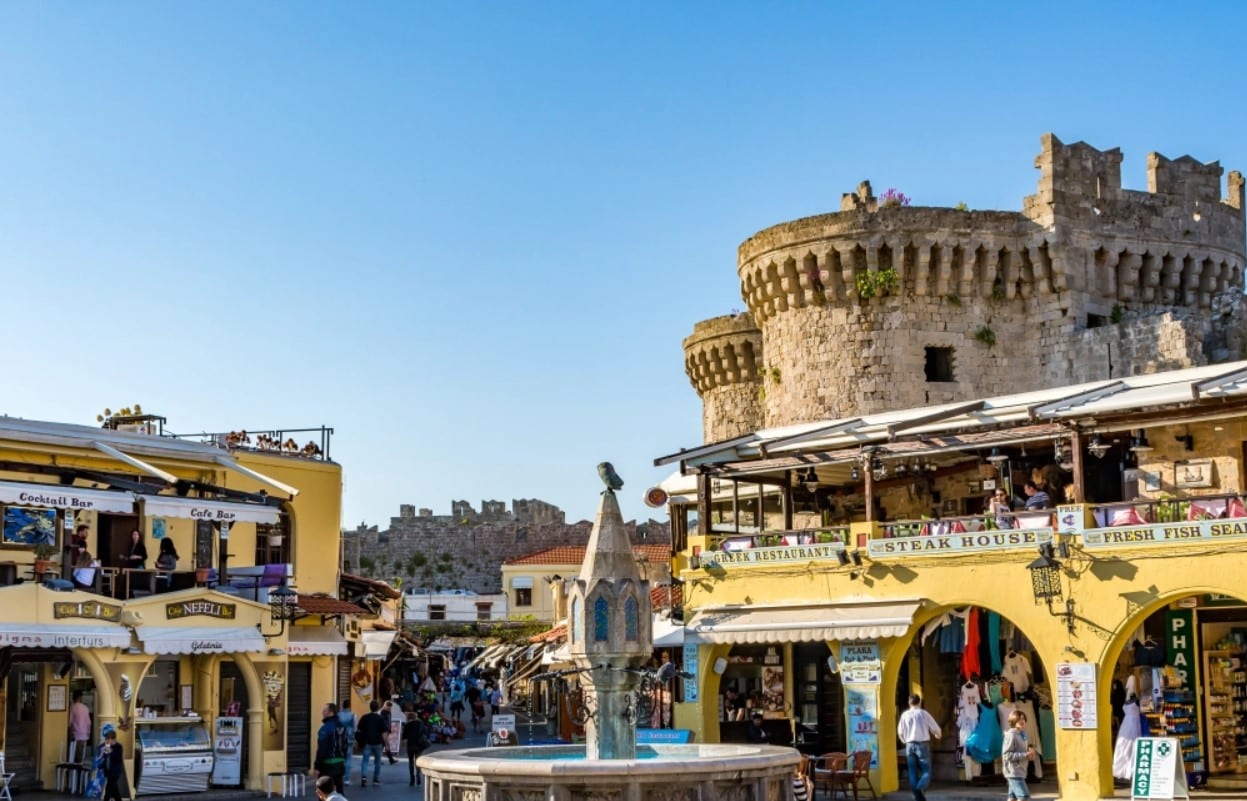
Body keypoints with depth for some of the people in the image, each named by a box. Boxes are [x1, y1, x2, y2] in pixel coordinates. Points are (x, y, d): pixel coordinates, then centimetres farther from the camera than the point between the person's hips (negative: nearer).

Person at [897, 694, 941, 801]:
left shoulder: (905, 715, 4)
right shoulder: (924, 713, -3)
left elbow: (900, 732, 10)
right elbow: (935, 728, 2)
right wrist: (937, 735, 26)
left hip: (910, 745, 3)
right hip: (923, 744, -3)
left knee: (913, 772, 9)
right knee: (926, 770, -1)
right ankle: (921, 788, -29)